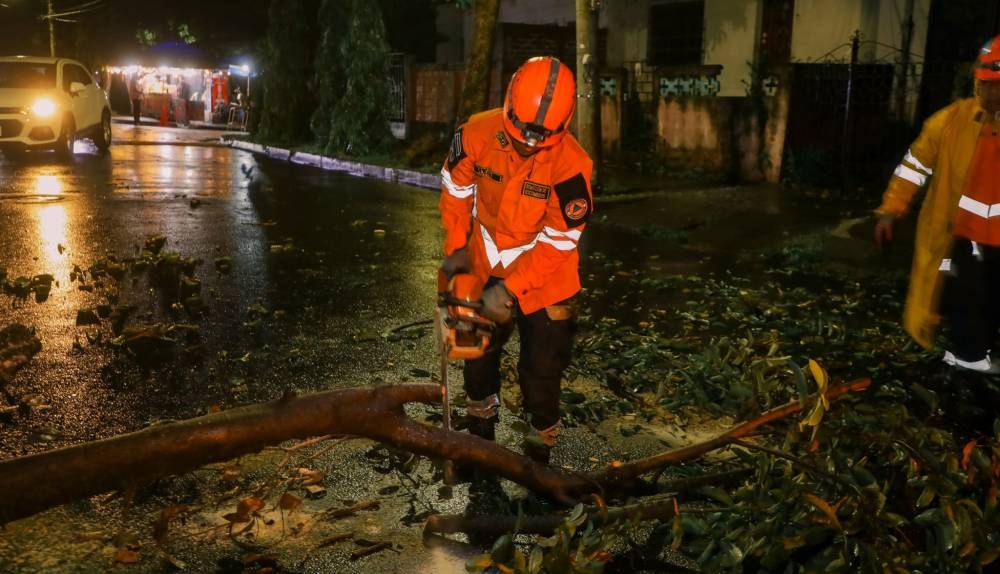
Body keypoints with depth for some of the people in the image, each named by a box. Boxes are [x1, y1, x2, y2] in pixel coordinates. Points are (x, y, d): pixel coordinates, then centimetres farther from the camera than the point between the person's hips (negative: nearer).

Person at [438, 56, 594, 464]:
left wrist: (509, 288, -23)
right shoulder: (477, 134, -19)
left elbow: (559, 242, -23)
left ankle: (540, 444, 28)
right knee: (478, 350, 20)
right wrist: (455, 247, -3)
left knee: (541, 370, 2)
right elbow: (456, 189, 0)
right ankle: (481, 426, 46)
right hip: (484, 268, 4)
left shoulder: (570, 165, -29)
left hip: (543, 280, -4)